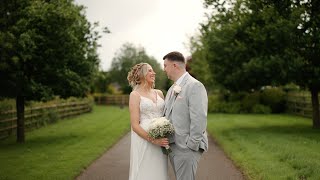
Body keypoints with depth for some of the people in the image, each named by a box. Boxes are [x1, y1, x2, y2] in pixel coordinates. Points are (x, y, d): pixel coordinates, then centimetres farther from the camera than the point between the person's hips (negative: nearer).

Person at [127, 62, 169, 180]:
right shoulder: (135, 95, -2)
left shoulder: (159, 93, 13)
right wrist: (153, 140, -17)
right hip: (144, 140, -5)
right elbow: (135, 125, -8)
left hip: (161, 140, 5)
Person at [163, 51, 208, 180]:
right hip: (172, 146, 8)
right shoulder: (172, 89, 16)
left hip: (187, 147, -8)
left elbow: (199, 119, -18)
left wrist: (192, 145, -18)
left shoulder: (195, 86, -12)